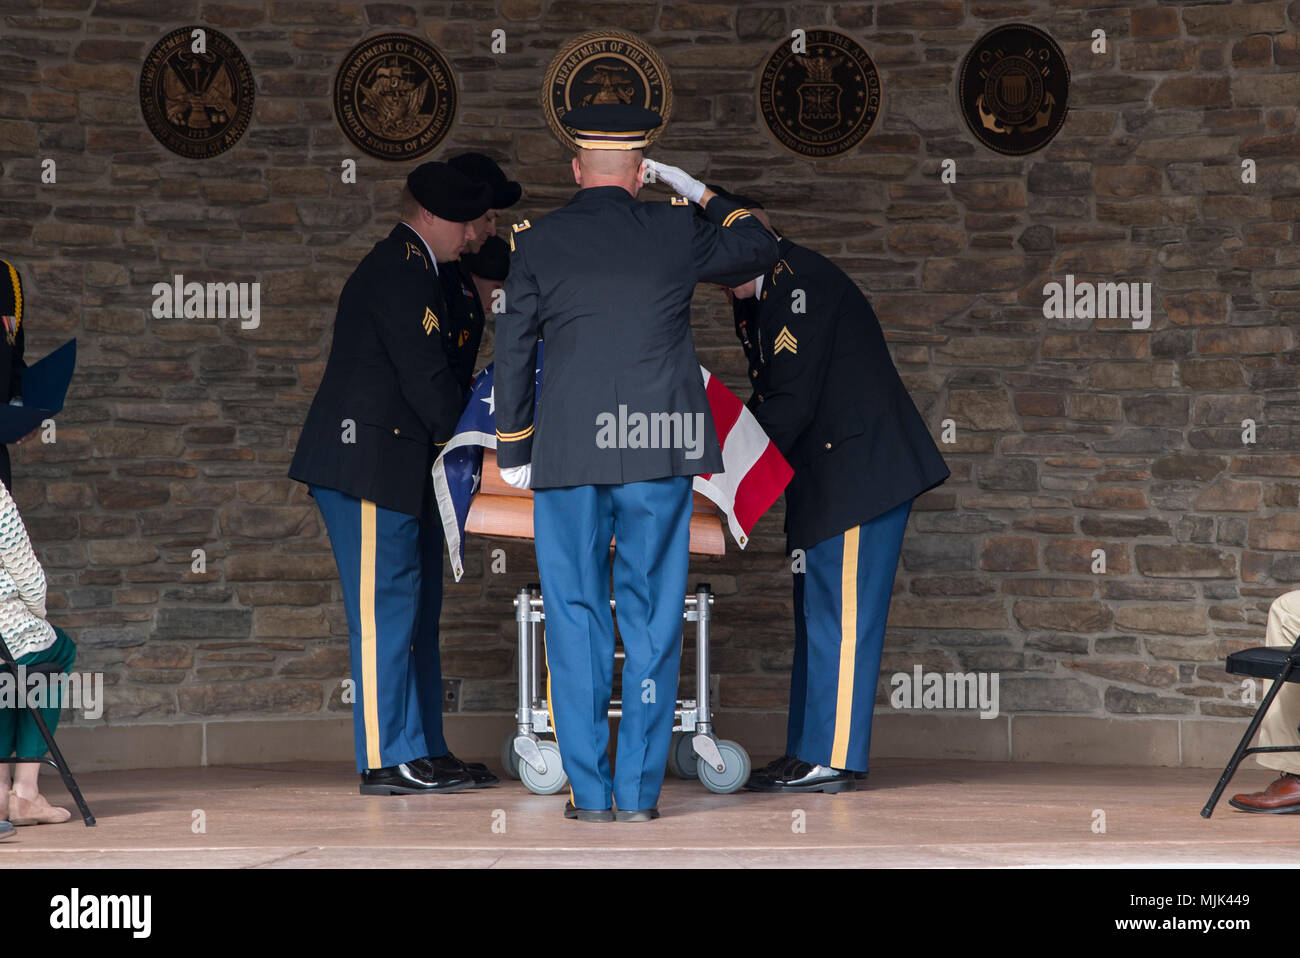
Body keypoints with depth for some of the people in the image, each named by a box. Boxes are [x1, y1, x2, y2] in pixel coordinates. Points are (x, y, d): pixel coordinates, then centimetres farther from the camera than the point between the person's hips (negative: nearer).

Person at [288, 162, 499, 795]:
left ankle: (425, 751, 15)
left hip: (396, 469, 11)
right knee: (385, 607, -9)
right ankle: (387, 760, -8)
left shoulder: (408, 269, 22)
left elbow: (429, 370, 22)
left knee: (416, 608, 11)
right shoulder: (401, 273, -12)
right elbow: (424, 373, -16)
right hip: (367, 464, -11)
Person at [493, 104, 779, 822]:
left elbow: (513, 354, 4)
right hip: (660, 451, 0)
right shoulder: (675, 232, 2)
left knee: (576, 616, 6)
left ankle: (590, 791, 4)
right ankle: (639, 790, 4)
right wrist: (696, 191, 25)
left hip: (567, 454, 0)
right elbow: (759, 250, 19)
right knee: (652, 619, 5)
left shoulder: (536, 243, 2)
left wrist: (512, 452, 11)